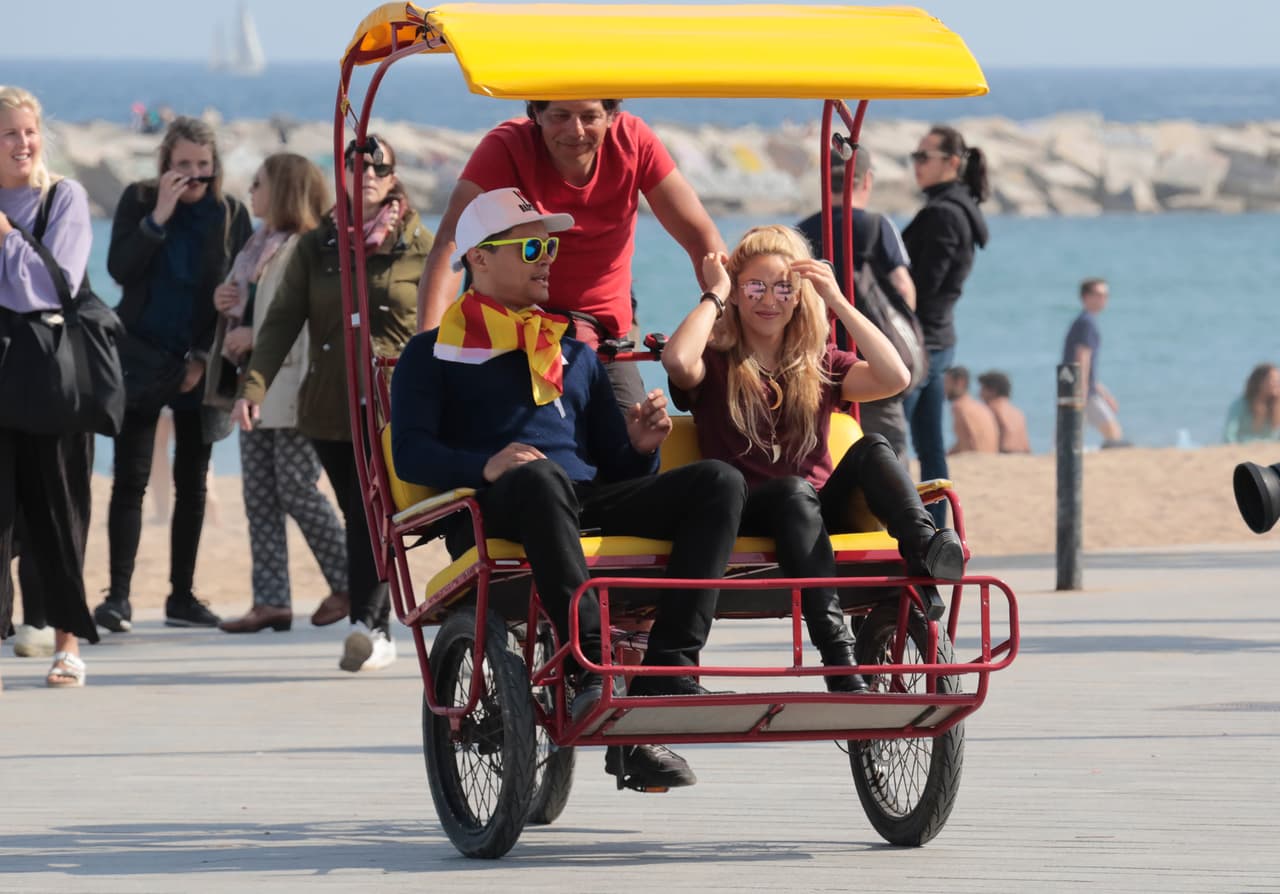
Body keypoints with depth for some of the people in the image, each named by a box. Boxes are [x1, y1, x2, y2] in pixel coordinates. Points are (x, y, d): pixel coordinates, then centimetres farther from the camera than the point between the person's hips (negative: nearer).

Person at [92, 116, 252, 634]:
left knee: (192, 484, 6)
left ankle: (182, 596, 13)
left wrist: (204, 357, -6)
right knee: (131, 478, -9)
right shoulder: (138, 201, 1)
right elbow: (119, 269, -11)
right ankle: (118, 595, -11)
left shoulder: (232, 216, 2)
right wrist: (159, 217, -19)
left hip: (199, 364, 2)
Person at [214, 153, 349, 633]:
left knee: (296, 489, -7)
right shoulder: (258, 248, 17)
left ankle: (349, 586, 5)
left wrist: (256, 336, -18)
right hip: (258, 387, 9)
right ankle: (271, 601, 4)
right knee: (258, 495, 5)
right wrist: (227, 305, 6)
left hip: (292, 388, -9)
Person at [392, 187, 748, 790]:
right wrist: (486, 466, -20)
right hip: (495, 514, -5)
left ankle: (668, 673, -33)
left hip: (592, 503, 5)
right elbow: (410, 452, 0)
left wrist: (639, 446, 3)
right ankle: (592, 667, -49)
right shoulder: (437, 353, 18)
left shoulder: (575, 354, 34)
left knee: (719, 482, -21)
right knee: (540, 476, -42)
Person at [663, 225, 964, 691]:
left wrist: (837, 301, -1)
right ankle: (837, 656, -53)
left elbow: (895, 377, -1)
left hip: (820, 513, 3)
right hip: (745, 520, -3)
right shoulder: (715, 365, 11)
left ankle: (924, 547, -52)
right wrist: (714, 295, -3)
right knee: (794, 491, -37)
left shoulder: (820, 367, 20)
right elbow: (677, 361, -17)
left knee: (871, 449, -23)